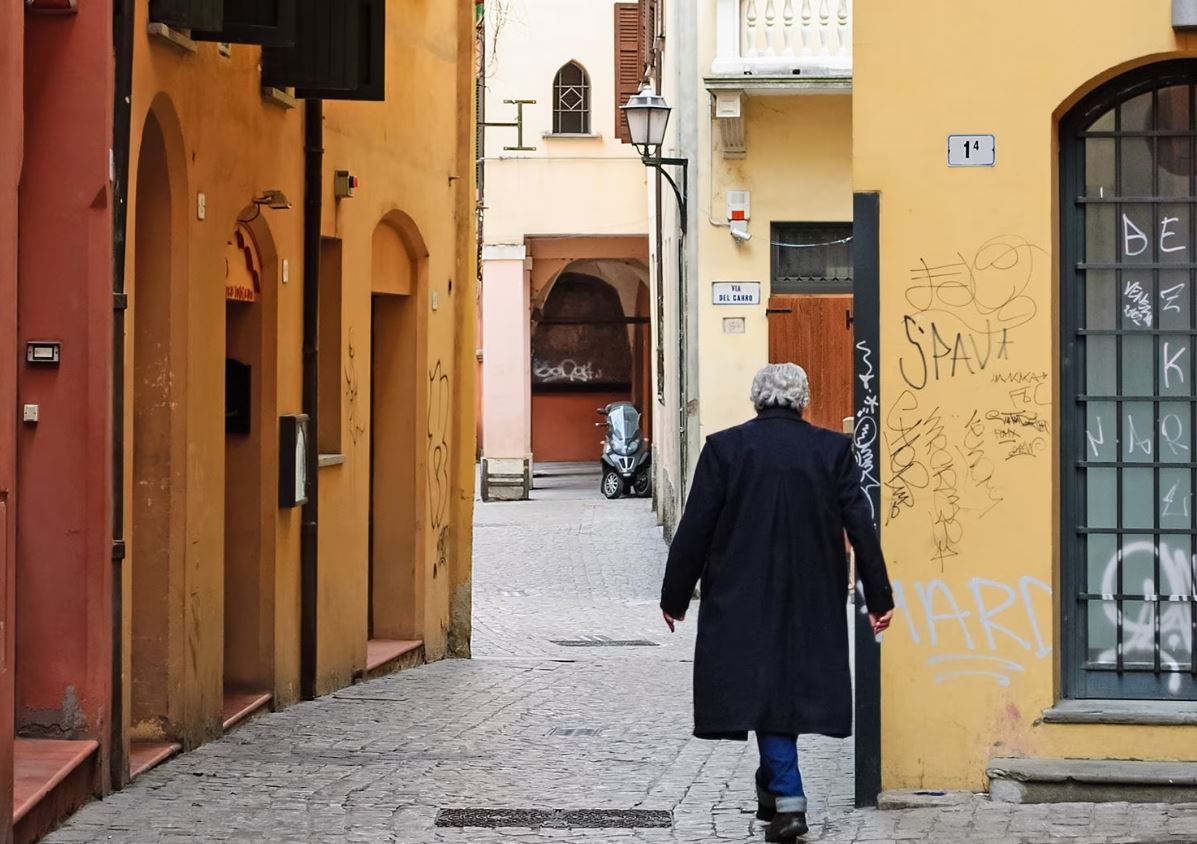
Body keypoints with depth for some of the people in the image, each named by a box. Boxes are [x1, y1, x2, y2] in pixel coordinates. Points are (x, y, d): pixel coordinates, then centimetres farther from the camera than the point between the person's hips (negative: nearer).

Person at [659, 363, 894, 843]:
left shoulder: (724, 448, -6)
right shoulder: (832, 450, -2)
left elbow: (695, 529, -5)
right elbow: (860, 525, -2)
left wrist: (675, 597, 4)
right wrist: (879, 597, 4)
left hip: (742, 600, -2)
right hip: (812, 600, 2)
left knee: (760, 688, 3)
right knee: (793, 685, 16)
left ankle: (787, 798, -9)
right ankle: (773, 786, 27)